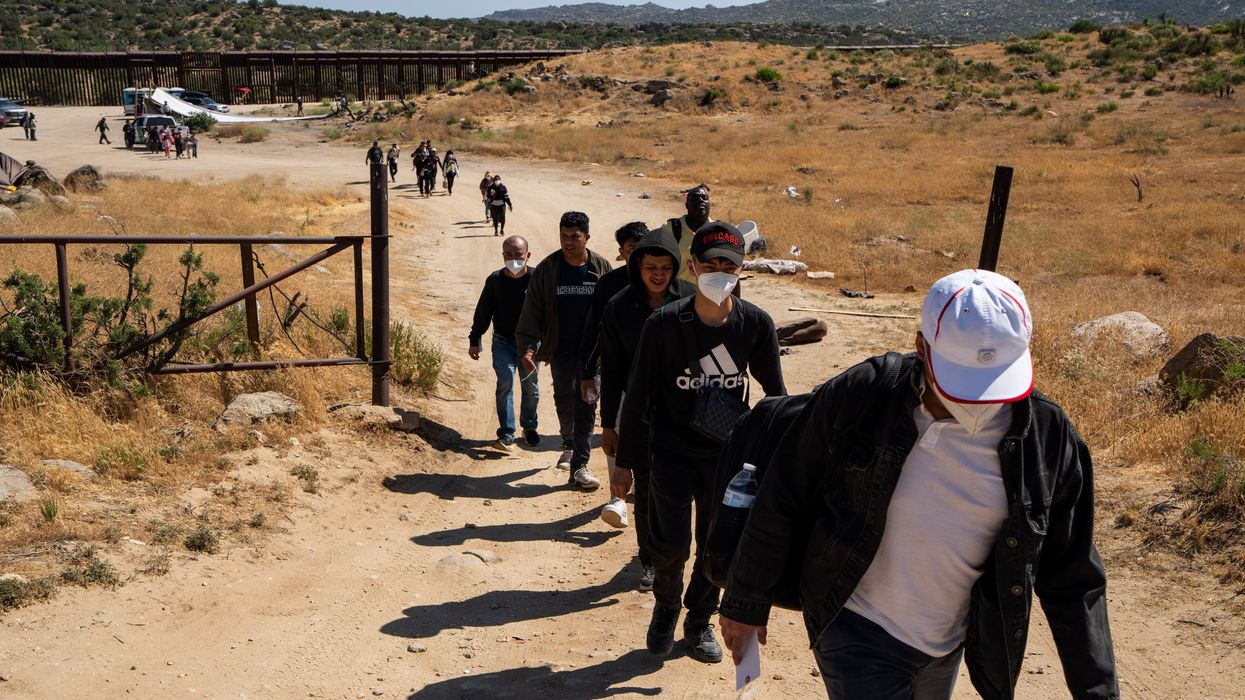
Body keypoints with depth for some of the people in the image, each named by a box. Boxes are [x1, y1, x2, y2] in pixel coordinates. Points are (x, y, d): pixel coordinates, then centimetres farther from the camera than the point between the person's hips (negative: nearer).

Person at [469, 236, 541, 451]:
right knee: (505, 384, -10)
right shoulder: (495, 280, -4)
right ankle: (506, 433, -4)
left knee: (531, 387, 9)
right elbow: (483, 312, 5)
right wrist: (474, 340, 7)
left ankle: (529, 427, 31)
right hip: (503, 342, 0)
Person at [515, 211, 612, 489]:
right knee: (564, 401, 8)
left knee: (586, 406, -3)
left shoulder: (601, 268, -2)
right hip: (560, 349, 1)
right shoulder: (547, 269, -3)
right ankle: (569, 445, 38)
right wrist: (527, 347, -10)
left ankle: (579, 464, 2)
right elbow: (532, 311, -2)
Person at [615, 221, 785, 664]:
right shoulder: (663, 324, -16)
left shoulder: (757, 325, -12)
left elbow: (774, 393, 2)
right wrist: (624, 461, -2)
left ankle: (700, 621, 33)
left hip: (728, 453, 2)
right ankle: (665, 610, 30)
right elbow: (637, 396, -6)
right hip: (672, 452, -2)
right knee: (671, 544, -1)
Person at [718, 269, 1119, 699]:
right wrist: (746, 602, -1)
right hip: (857, 634, -3)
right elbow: (780, 500, -8)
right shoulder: (857, 398, -21)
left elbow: (1071, 581, -4)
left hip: (948, 645, 4)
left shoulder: (1048, 438, -13)